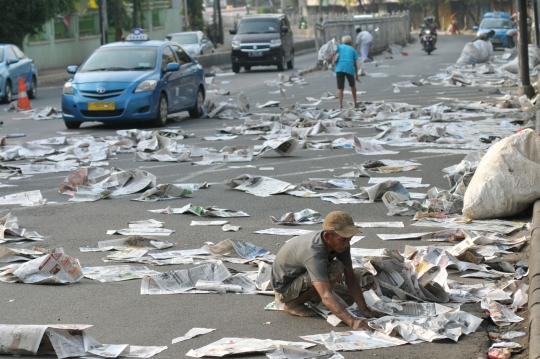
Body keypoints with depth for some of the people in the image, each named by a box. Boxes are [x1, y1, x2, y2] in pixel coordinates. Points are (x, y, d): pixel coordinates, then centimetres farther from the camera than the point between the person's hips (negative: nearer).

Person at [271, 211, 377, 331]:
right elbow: (326, 297, -47)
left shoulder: (340, 243, -13)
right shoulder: (314, 254, -39)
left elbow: (350, 277, -8)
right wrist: (351, 321, -56)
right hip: (283, 288, -9)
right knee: (335, 270, -26)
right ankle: (293, 303, -10)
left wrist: (365, 310, -16)